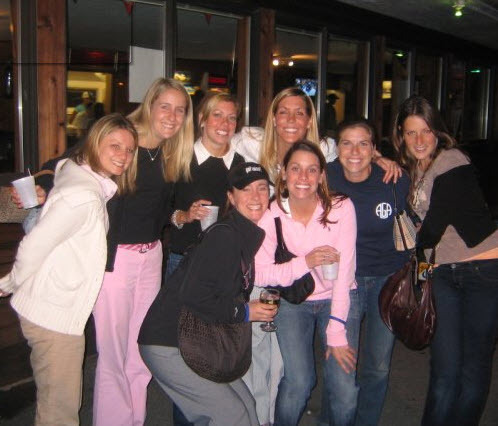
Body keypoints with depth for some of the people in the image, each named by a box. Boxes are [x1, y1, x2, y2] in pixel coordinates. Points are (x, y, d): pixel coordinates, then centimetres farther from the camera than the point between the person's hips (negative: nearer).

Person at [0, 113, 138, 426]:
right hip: (54, 315, -9)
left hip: (63, 311, 9)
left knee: (65, 401, 23)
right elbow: (32, 248, -20)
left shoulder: (77, 175, 6)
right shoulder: (84, 196, -23)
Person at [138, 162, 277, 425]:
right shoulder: (224, 236, -20)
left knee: (245, 405, 10)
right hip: (167, 346, -9)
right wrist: (244, 312, -16)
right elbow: (192, 296, -26)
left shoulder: (247, 235, 9)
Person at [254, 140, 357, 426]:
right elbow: (259, 273, -14)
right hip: (293, 301, 0)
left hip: (339, 299, 0)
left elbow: (344, 271, -18)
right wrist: (305, 263, -28)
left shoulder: (341, 208, -17)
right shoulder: (272, 215, -13)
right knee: (298, 383, -11)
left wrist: (337, 333, -19)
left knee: (343, 387, -11)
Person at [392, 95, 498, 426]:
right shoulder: (410, 170, 11)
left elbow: (432, 230, -13)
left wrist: (415, 248, 7)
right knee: (445, 371, 1)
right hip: (444, 272, 6)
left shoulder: (452, 163, -11)